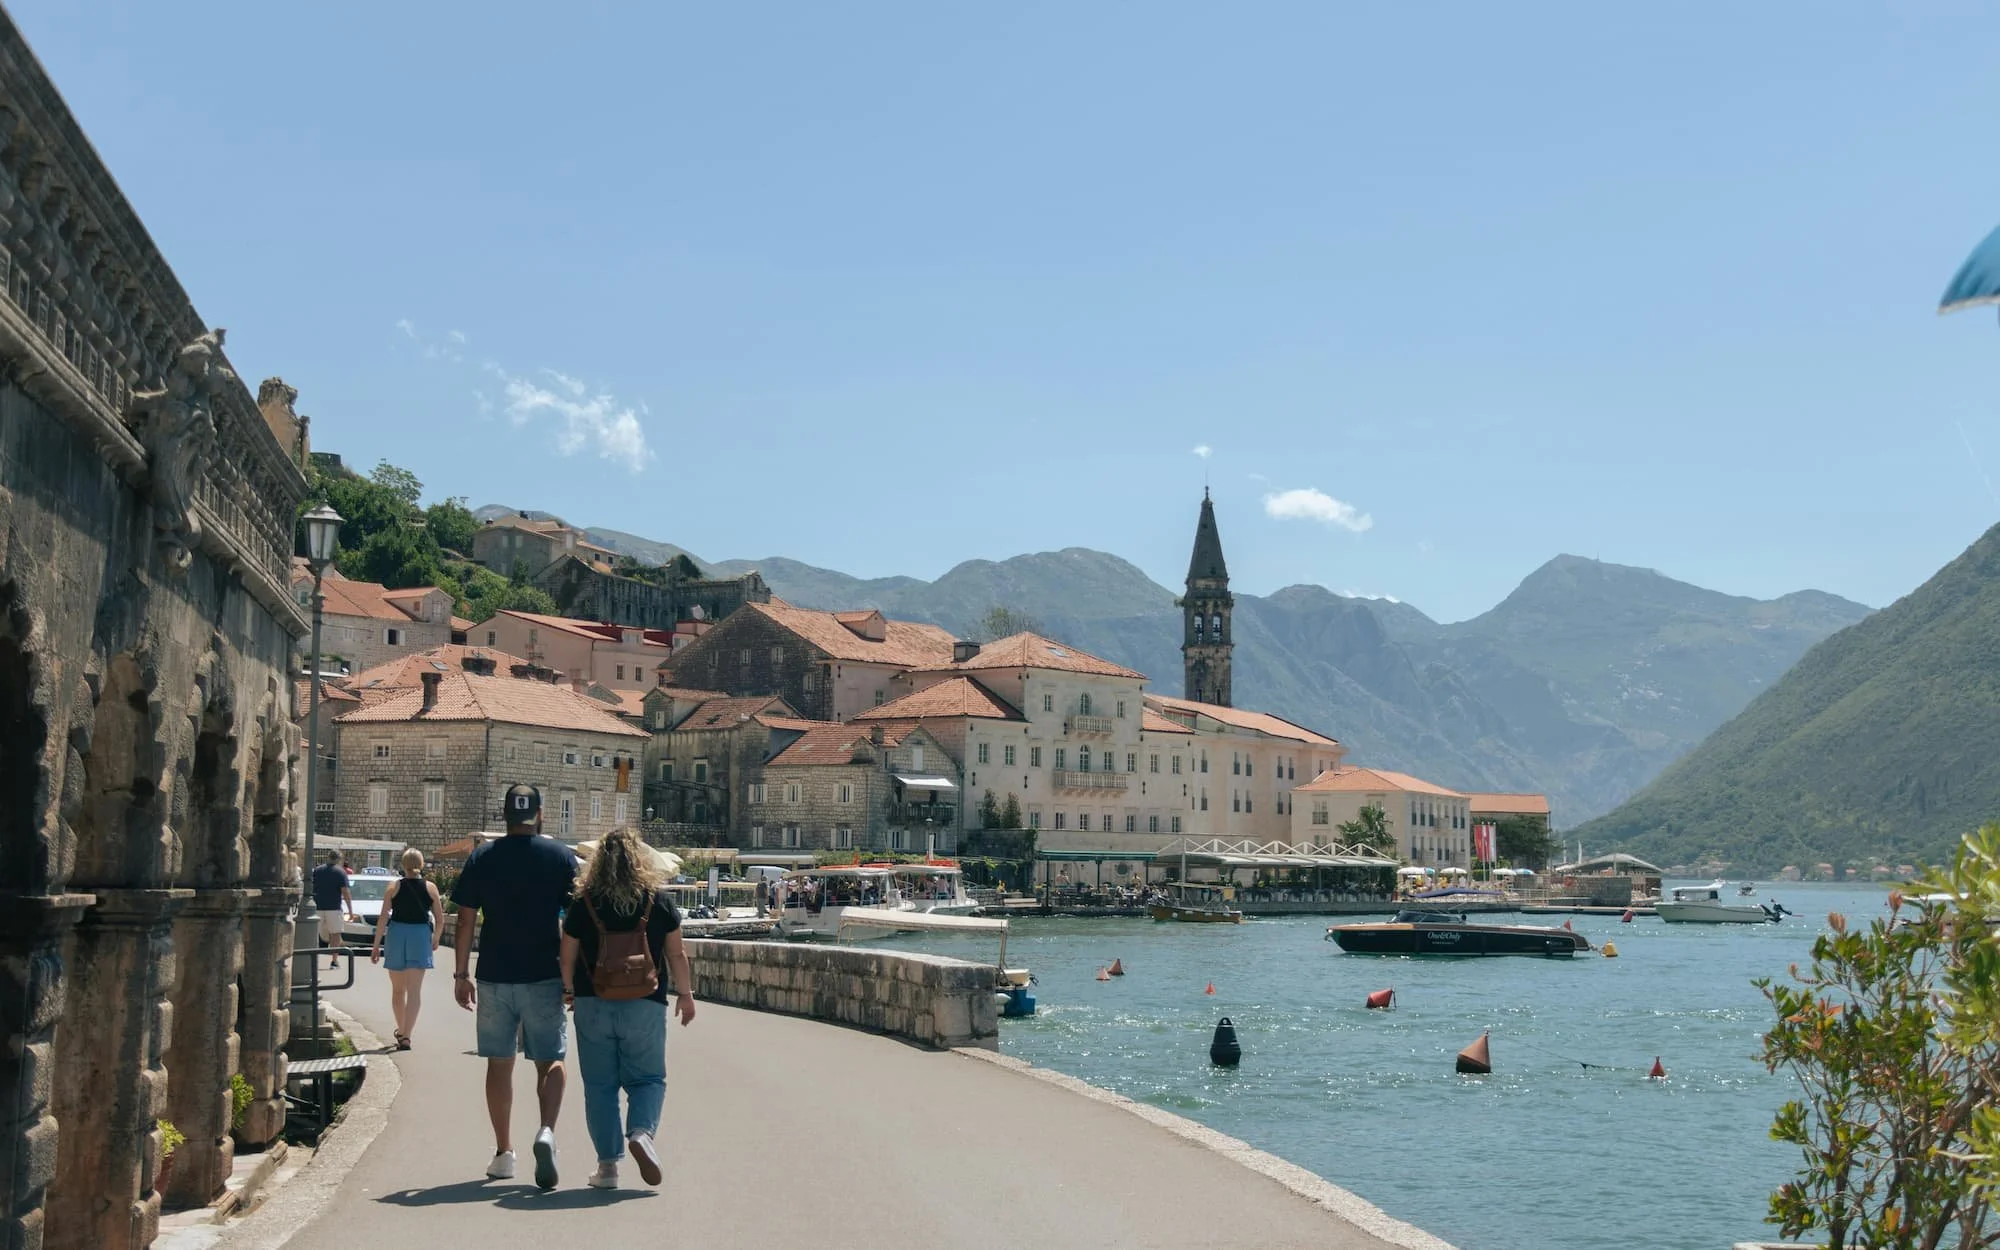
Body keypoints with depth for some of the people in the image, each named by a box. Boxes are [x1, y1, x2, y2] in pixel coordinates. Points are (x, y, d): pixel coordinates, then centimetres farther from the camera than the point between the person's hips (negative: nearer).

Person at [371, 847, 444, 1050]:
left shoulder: (395, 886, -1)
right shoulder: (430, 888, 0)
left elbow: (383, 917, -4)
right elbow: (440, 920, 2)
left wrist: (376, 945, 1)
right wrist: (436, 940, 19)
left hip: (397, 934, 1)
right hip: (421, 936, -1)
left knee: (397, 989, 18)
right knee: (414, 989, -2)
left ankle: (401, 1031, 33)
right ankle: (406, 1035, -14)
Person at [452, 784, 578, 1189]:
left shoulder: (483, 858, 3)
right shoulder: (562, 856, 0)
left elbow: (465, 921, 2)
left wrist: (461, 974, 8)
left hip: (494, 976, 1)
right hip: (544, 976, -1)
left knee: (499, 1063, 11)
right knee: (549, 1061, 5)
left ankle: (503, 1153, 17)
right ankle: (547, 1131, -20)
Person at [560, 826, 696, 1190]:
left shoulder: (584, 903, -3)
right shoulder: (660, 900, -3)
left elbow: (567, 957, 2)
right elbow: (676, 954, 2)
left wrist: (569, 989, 19)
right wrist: (685, 994, 13)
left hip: (593, 1005, 0)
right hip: (645, 1005, 0)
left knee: (599, 1084, 10)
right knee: (647, 1077, 11)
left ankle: (607, 1164, 9)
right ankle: (642, 1131, -17)